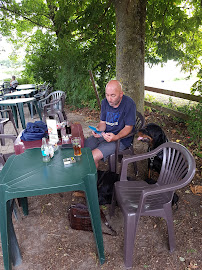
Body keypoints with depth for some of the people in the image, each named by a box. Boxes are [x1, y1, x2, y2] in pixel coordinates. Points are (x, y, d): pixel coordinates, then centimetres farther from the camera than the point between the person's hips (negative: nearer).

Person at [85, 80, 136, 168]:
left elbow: (128, 127, -12)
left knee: (93, 157, -23)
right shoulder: (105, 102, 3)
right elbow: (103, 122, 9)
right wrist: (98, 130, -15)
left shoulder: (129, 104, -15)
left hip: (121, 138, -6)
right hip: (104, 134, 6)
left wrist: (115, 137, -30)